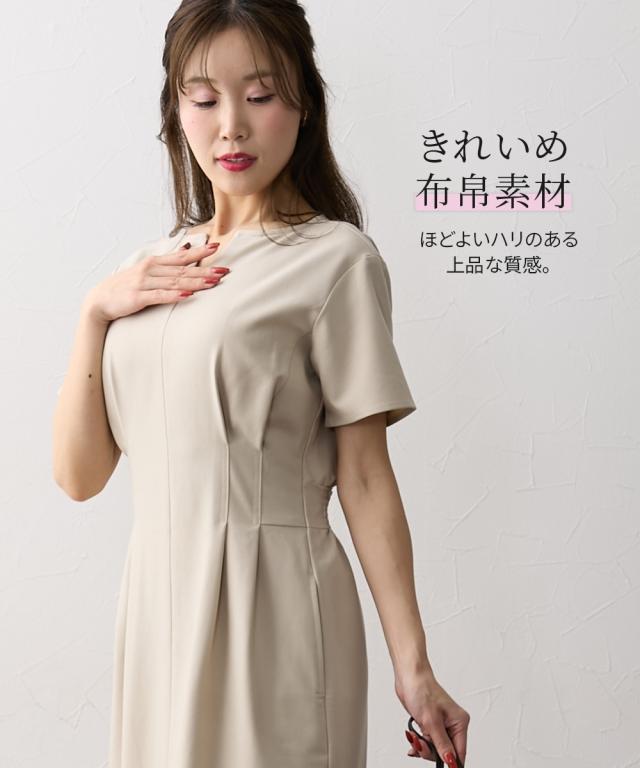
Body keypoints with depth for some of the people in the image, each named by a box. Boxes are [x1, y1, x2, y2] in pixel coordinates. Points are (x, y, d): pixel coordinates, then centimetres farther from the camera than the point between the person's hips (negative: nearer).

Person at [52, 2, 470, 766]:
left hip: (272, 604, -5)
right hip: (157, 598, 5)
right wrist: (96, 310, -5)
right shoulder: (147, 269, 10)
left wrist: (412, 666, -12)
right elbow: (79, 475, 5)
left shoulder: (334, 259, -6)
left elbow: (364, 474, -8)